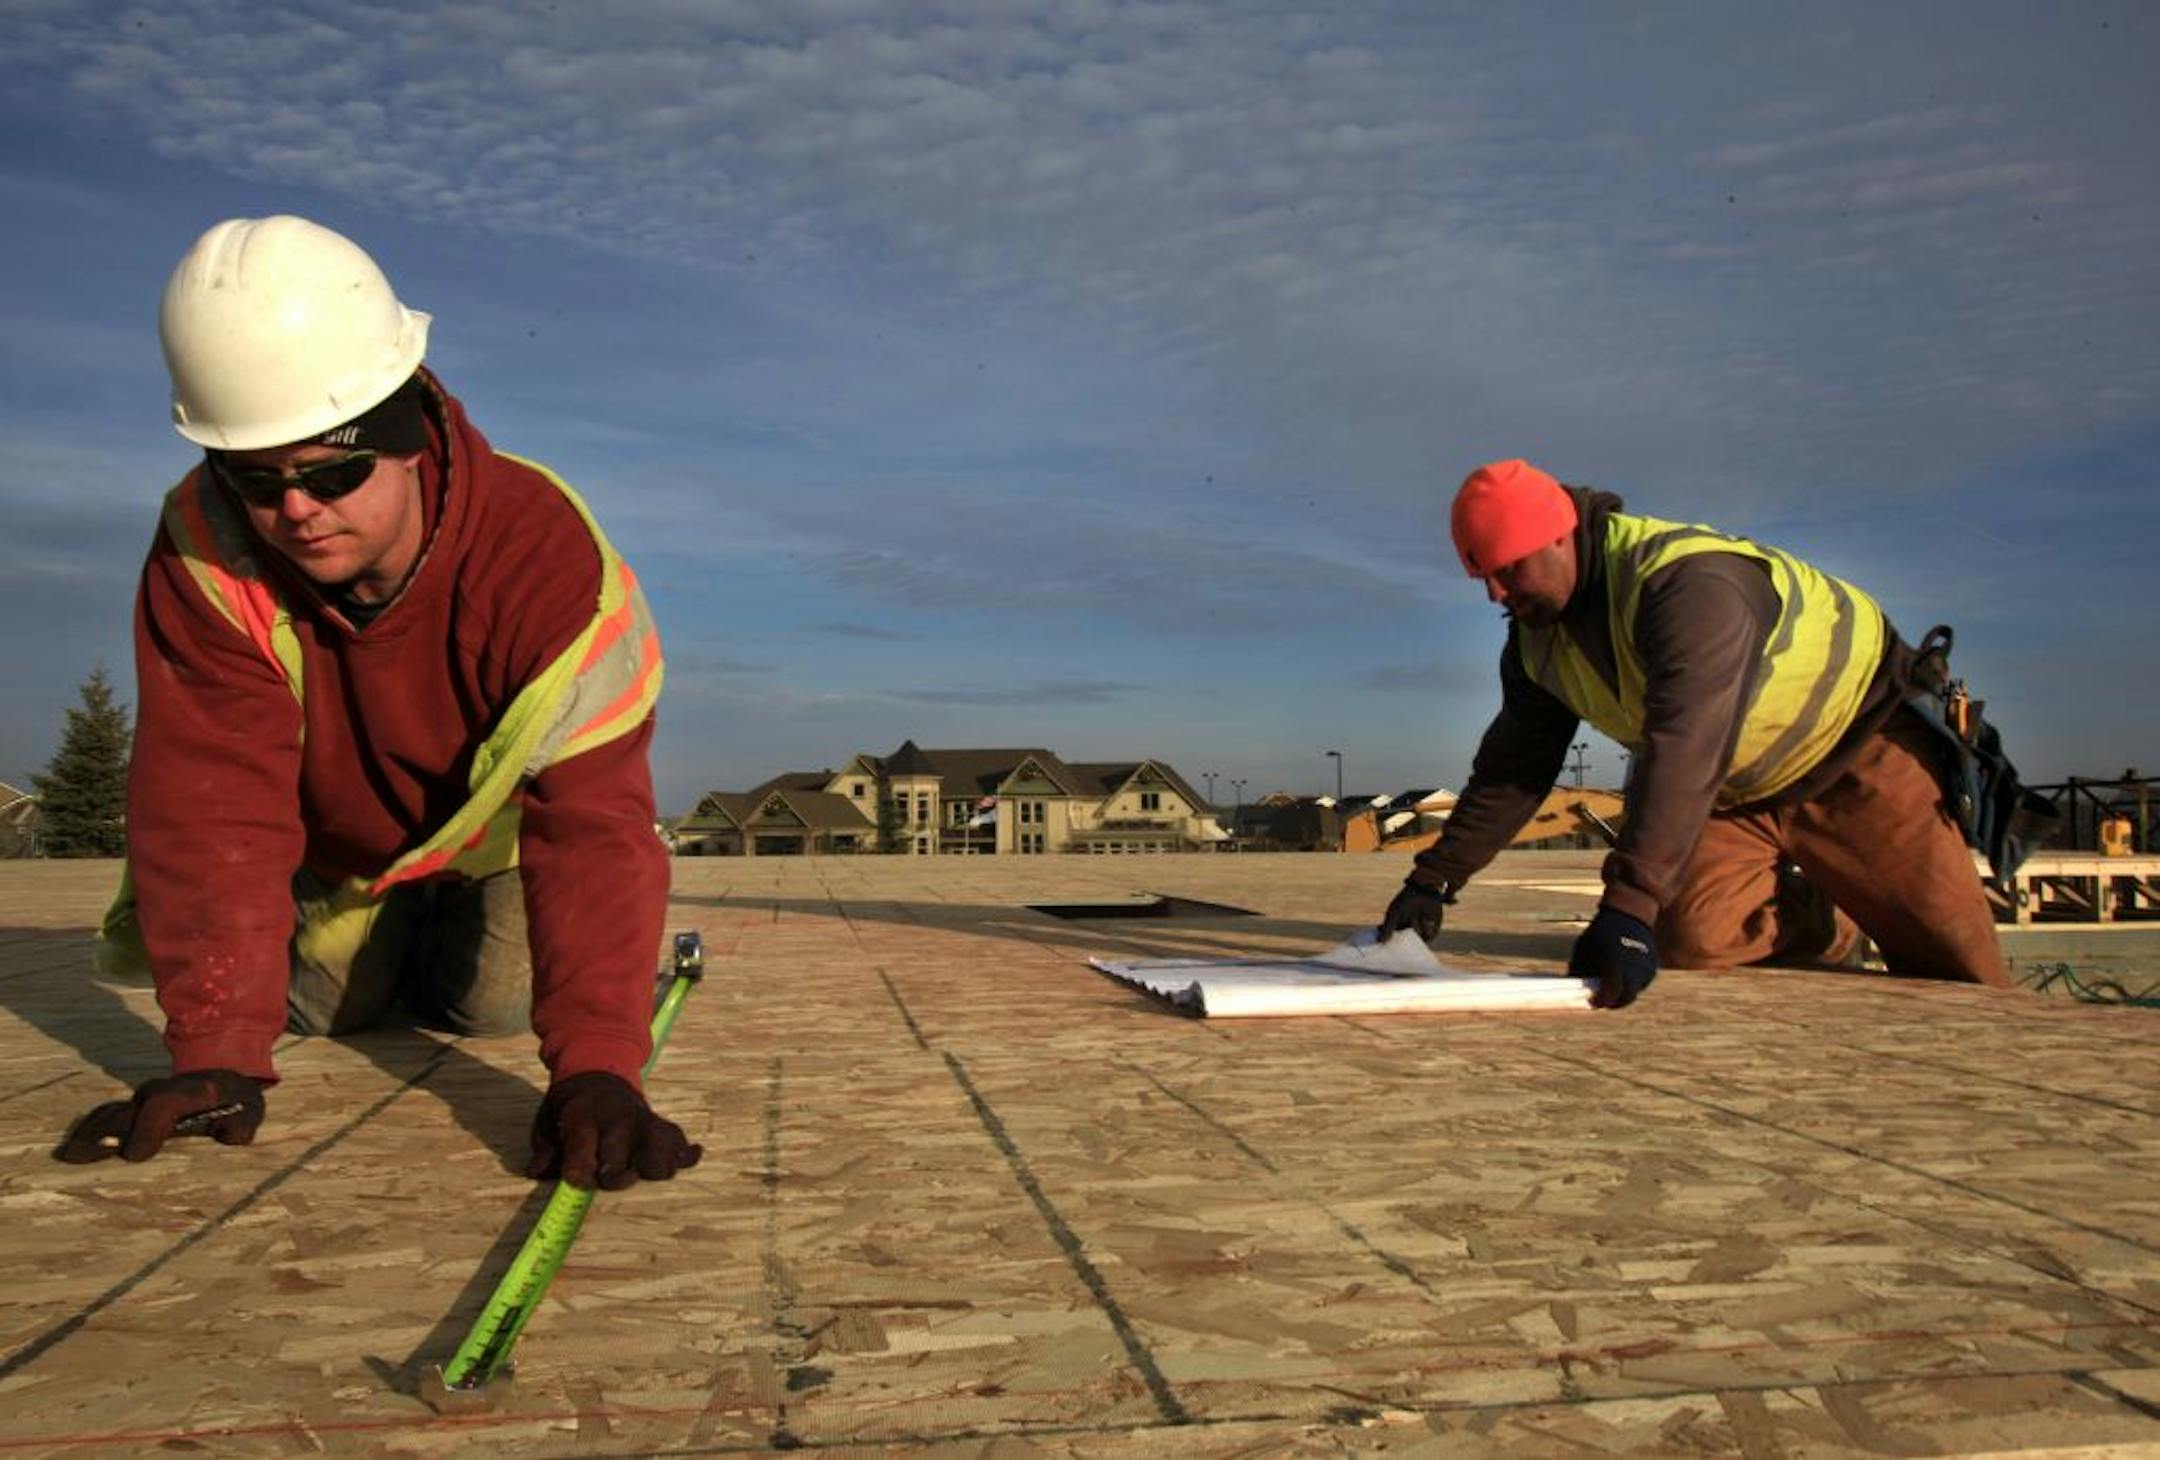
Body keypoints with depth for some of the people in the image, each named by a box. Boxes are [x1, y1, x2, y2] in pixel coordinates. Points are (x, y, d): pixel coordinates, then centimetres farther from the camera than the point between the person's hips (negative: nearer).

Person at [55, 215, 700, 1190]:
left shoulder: (544, 552, -41)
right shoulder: (203, 552, -32)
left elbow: (593, 819, -46)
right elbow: (212, 805, -32)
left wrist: (595, 1068, -55)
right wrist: (216, 1052, -40)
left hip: (499, 820, -2)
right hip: (338, 843, 2)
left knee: (498, 1003, -6)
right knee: (322, 1007, 3)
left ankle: (464, 924, 29)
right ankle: (402, 935, 37)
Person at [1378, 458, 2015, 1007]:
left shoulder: (1688, 581, -35)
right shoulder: (1536, 641, -8)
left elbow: (1685, 754, -45)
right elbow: (1509, 772, -1)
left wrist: (1627, 909, -52)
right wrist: (1433, 880, -7)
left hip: (1859, 739, -6)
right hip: (1740, 788, 7)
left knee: (1955, 973, -10)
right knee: (1691, 938, -15)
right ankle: (1827, 921, 13)